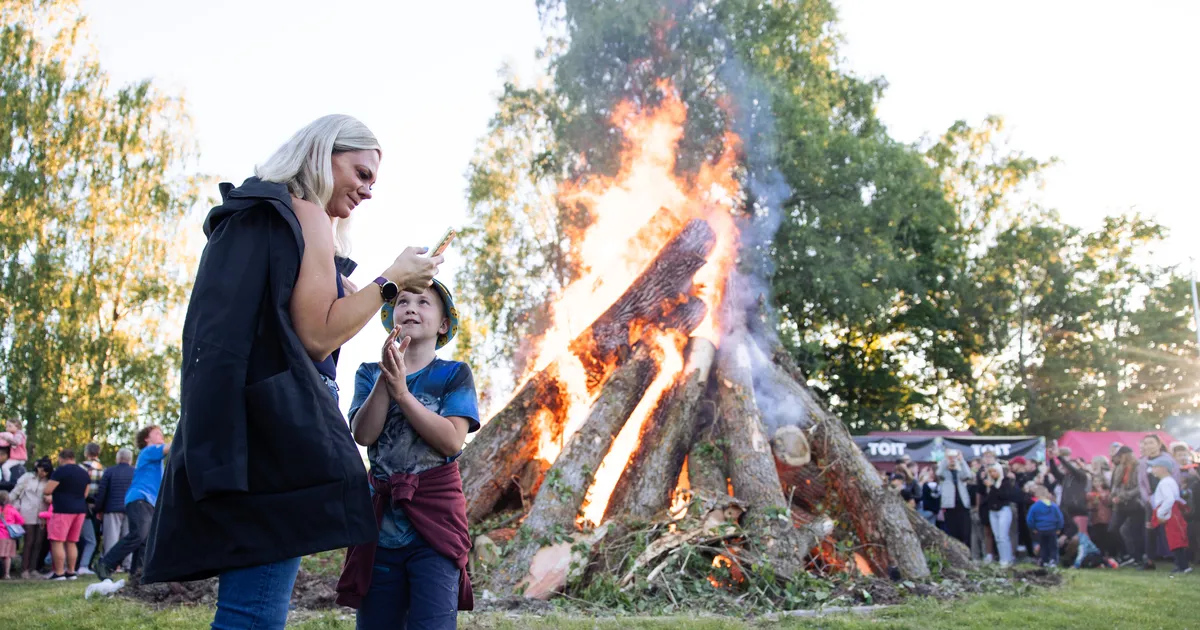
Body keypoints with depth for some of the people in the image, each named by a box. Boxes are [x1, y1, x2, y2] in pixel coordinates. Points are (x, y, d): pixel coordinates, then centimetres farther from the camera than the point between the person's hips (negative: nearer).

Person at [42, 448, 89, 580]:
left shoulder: (61, 470, -10)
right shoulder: (84, 472, 13)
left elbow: (47, 490, -11)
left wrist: (57, 491, 9)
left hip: (63, 510, -7)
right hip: (80, 509, 7)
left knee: (57, 542, -3)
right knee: (71, 542, 13)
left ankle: (59, 573, -6)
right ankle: (71, 572, 13)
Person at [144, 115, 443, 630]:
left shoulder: (250, 219, 26)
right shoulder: (306, 216, -4)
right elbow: (318, 336, -11)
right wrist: (392, 280, -2)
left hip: (231, 429, 10)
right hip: (276, 425, -10)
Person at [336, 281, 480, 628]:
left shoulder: (455, 374, 2)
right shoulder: (369, 373, 9)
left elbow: (452, 441, -11)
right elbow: (363, 434, -6)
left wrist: (401, 390, -16)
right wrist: (385, 377, -17)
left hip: (435, 518, -3)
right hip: (382, 518, 3)